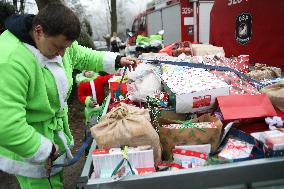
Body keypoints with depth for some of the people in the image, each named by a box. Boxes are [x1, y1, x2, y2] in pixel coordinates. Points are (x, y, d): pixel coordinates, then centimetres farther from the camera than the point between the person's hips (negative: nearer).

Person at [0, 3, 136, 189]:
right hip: (29, 151, -7)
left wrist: (116, 60, 8)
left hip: (56, 130, 8)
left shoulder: (56, 39, -8)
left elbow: (82, 57, 12)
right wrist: (45, 151, -23)